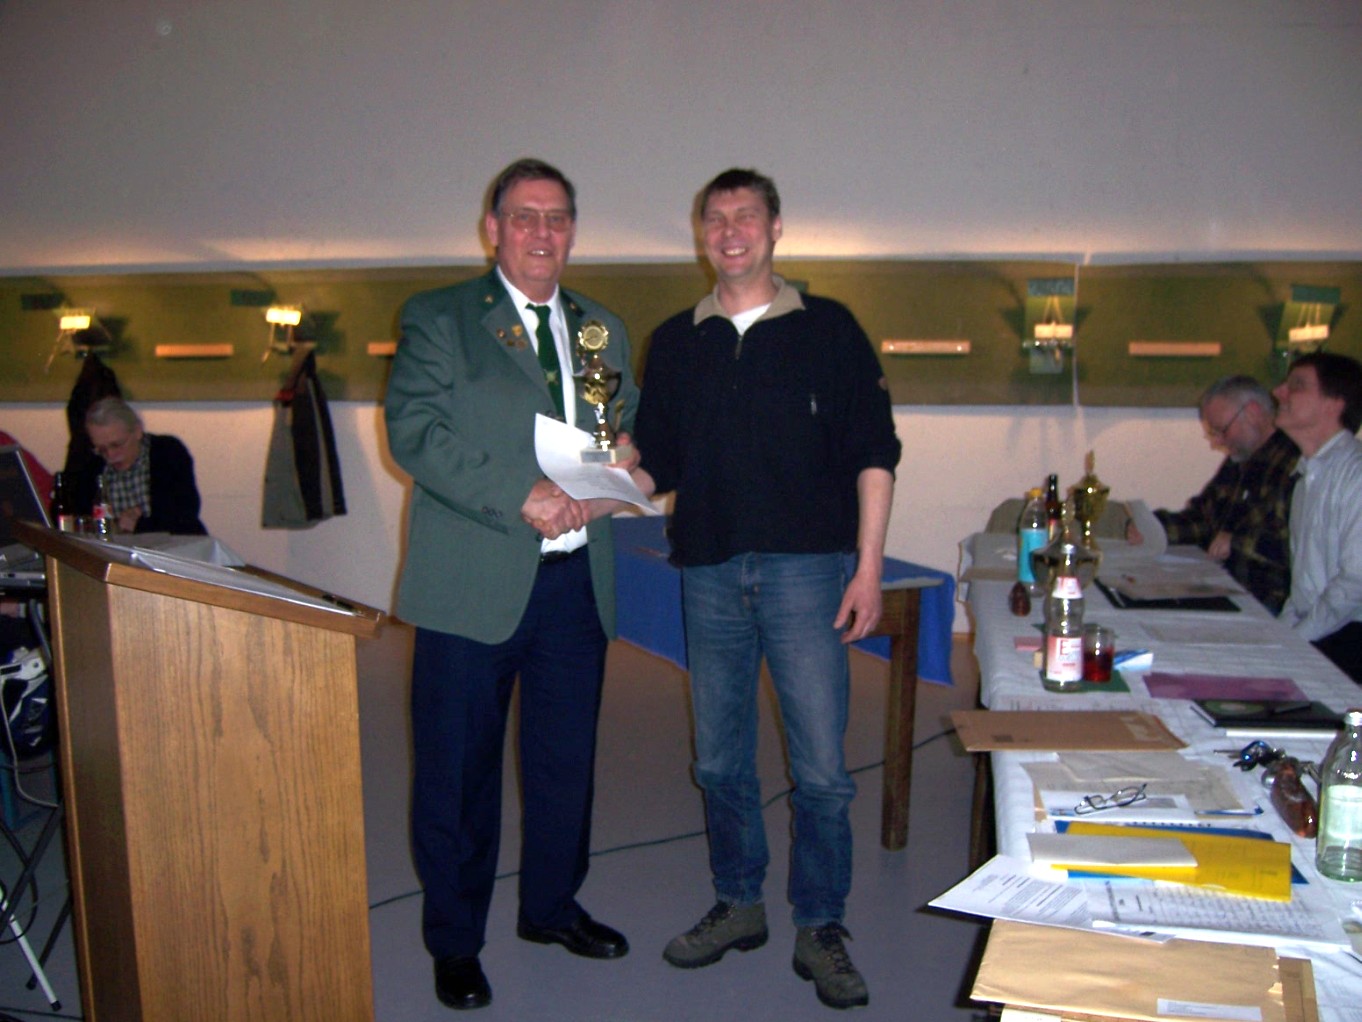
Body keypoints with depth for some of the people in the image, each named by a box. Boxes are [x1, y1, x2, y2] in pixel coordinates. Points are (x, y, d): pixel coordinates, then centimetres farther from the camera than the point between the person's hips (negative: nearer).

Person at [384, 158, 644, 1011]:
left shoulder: (605, 329, 15)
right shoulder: (438, 320, 0)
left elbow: (633, 433, 17)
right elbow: (414, 430, -12)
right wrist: (522, 496, -21)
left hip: (578, 580, 5)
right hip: (474, 584, -4)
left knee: (567, 758, 16)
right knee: (459, 770, 6)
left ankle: (553, 906, 37)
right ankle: (455, 941, 25)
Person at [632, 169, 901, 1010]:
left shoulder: (828, 329, 4)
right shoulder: (676, 343, 12)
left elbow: (874, 453, 0)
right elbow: (658, 465, 12)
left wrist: (868, 568, -7)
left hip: (805, 569, -3)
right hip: (710, 572, 3)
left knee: (821, 766, -1)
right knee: (721, 759, 12)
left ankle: (821, 928, 16)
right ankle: (739, 905, 30)